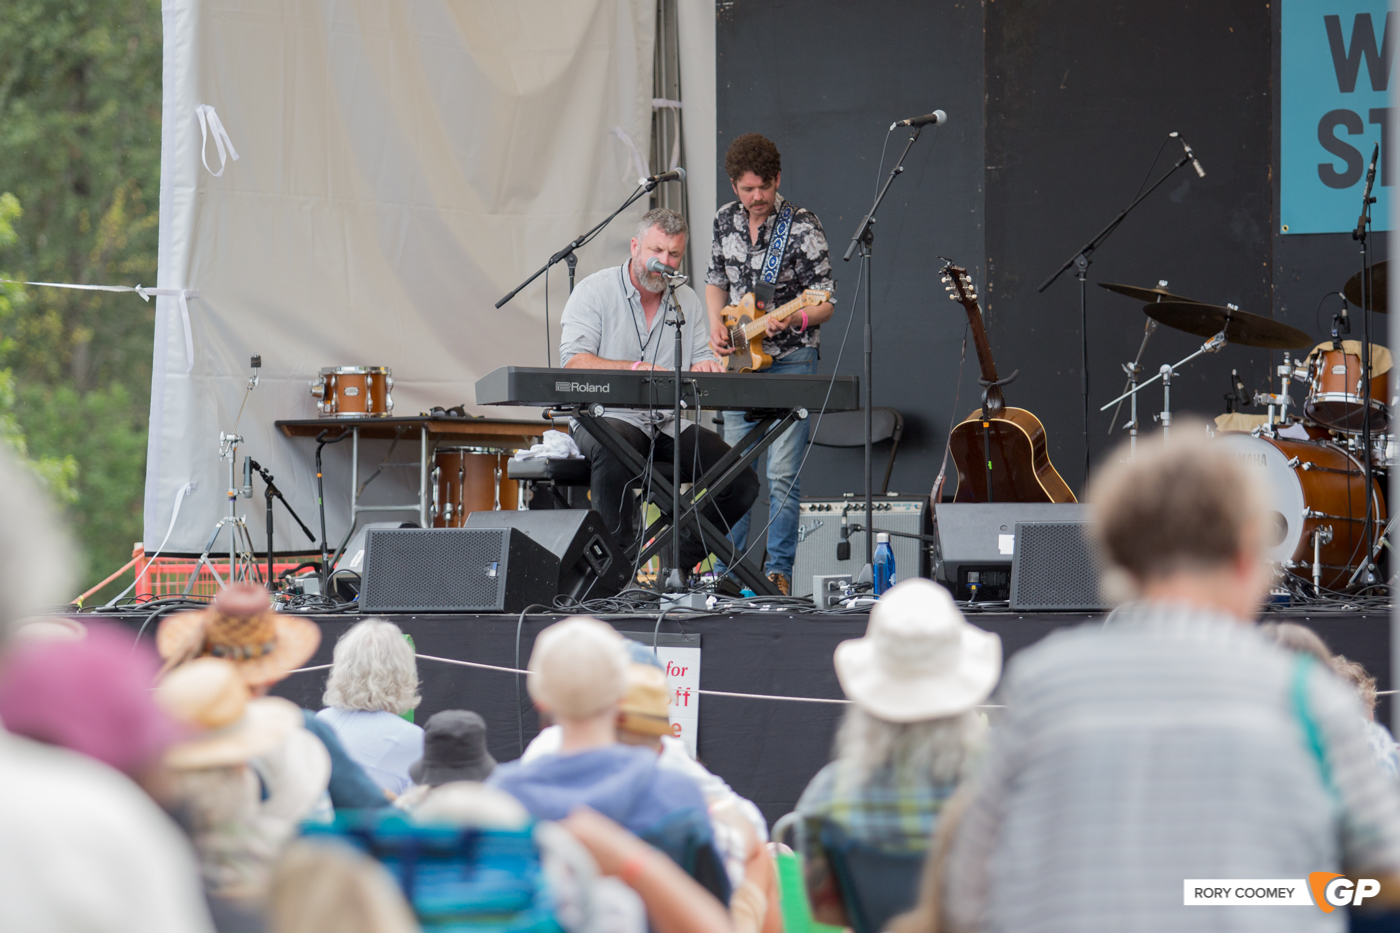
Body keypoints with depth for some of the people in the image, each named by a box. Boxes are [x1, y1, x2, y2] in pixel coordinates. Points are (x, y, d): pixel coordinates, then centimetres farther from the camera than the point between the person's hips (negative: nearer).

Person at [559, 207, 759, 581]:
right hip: (609, 418, -5)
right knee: (613, 449, -41)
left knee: (742, 482, -13)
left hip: (671, 422, 5)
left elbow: (701, 361, 16)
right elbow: (574, 361, -15)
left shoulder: (686, 301, 15)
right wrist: (636, 368, -28)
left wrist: (704, 366, -10)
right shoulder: (594, 292, -3)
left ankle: (678, 561, 4)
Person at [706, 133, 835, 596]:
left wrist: (790, 321, -27)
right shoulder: (725, 221, 5)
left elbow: (825, 304, -9)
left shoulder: (802, 227, -11)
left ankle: (778, 570, -3)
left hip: (790, 363, -5)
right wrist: (716, 323, 2)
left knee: (782, 475, -8)